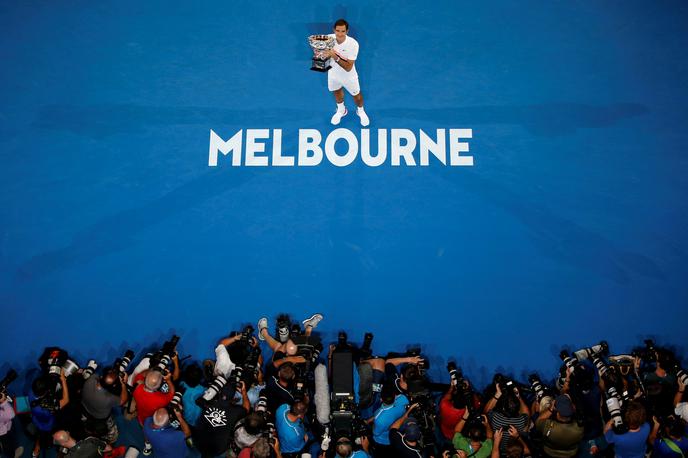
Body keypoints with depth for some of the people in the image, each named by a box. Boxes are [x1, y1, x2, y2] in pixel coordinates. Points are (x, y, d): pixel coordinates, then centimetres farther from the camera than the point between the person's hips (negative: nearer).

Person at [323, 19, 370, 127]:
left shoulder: (353, 44, -34)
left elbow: (348, 67, -34)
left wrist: (336, 58, -48)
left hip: (348, 76, -3)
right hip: (333, 73, 3)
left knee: (356, 95, 20)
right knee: (336, 91, 29)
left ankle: (360, 111, 54)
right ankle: (341, 110, 61)